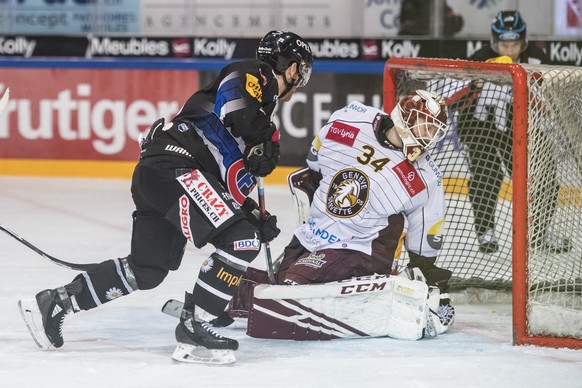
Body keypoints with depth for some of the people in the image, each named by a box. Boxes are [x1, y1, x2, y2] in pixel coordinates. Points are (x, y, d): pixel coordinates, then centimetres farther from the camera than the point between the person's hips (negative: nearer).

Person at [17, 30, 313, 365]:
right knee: (242, 240, -16)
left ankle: (54, 304, 25)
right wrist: (267, 143, -11)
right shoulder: (253, 76, -1)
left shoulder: (263, 111, 27)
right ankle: (194, 327, -14)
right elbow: (238, 111, -25)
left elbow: (233, 187, 26)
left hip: (156, 176, 10)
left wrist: (255, 219, 15)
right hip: (173, 168, -10)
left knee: (147, 271, 17)